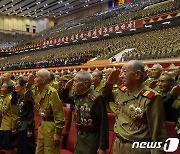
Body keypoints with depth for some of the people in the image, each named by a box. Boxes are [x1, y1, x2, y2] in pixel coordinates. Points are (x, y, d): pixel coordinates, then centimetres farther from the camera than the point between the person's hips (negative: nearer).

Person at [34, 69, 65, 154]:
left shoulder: (52, 92, -19)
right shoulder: (38, 92, 6)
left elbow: (59, 114, -19)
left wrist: (57, 133, -18)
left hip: (51, 126, -8)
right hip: (42, 125, 8)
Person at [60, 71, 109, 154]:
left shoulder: (96, 98, -20)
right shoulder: (77, 96, 2)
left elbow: (103, 123, -20)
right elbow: (64, 99, 22)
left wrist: (102, 147, -18)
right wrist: (66, 87, 1)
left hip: (92, 140, -7)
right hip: (78, 138, 7)